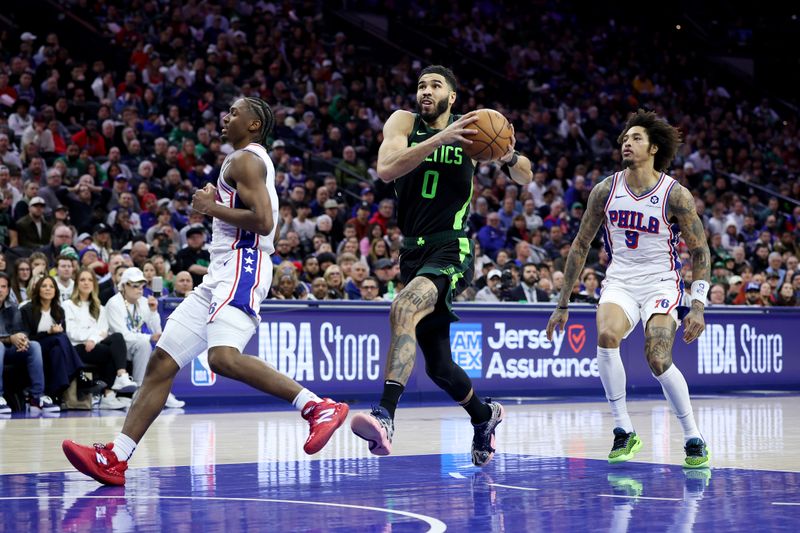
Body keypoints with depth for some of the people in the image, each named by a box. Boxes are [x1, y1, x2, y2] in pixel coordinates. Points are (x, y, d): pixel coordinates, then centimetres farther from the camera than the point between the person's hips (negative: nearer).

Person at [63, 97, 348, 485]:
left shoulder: (246, 159, -5)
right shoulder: (245, 162, 26)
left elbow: (263, 221, -18)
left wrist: (211, 207, -8)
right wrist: (214, 205, 21)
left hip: (241, 268, -11)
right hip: (221, 275, 11)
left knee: (223, 358, -32)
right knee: (162, 361, 4)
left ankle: (318, 407, -26)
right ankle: (114, 459, 1)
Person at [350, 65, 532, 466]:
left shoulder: (471, 129, 1)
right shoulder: (404, 122, 3)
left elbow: (525, 178, 9)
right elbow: (386, 169, -18)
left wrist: (510, 155, -14)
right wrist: (440, 138, -28)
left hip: (451, 252, -4)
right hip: (414, 252, 4)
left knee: (403, 309, -34)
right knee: (438, 366, 14)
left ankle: (385, 417, -46)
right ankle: (484, 416, 43)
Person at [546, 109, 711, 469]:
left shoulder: (676, 195, -10)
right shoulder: (605, 191, -1)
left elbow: (700, 251, -2)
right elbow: (580, 245, 8)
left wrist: (698, 306, -12)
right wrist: (563, 303, 8)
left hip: (661, 284, -2)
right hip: (620, 281, 3)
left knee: (658, 361, -21)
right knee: (606, 336, -28)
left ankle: (693, 438, 0)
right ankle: (624, 432, -15)